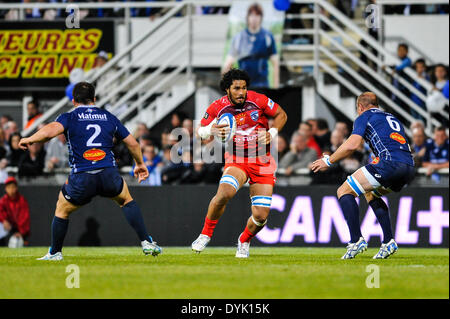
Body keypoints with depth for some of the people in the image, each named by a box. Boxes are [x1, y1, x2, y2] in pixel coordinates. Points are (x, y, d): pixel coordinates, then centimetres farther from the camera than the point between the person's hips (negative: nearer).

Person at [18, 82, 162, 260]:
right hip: (109, 175, 2)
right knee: (127, 200, 30)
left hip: (81, 179, -2)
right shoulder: (109, 117, 16)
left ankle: (55, 253, 28)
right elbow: (132, 143, 21)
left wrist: (29, 140, 0)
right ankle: (146, 243, 20)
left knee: (62, 210, 23)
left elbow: (51, 130, -17)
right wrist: (140, 164, 38)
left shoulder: (69, 118, 4)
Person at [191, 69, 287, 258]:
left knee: (261, 216, -7)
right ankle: (206, 235, -10)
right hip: (236, 159, 0)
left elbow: (281, 115, 6)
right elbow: (200, 131, 4)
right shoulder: (218, 107, -7)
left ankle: (244, 241, 27)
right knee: (224, 193, -32)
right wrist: (211, 130, -19)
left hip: (262, 161, 0)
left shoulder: (258, 100, -10)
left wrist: (272, 133, -12)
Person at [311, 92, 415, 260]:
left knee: (344, 191, 3)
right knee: (371, 193, 31)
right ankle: (388, 242, 18)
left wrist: (328, 161, 7)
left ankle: (356, 239, -12)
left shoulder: (364, 117, 11)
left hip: (389, 162, -7)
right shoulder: (391, 118, 32)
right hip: (409, 167, 7)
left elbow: (352, 145, -4)